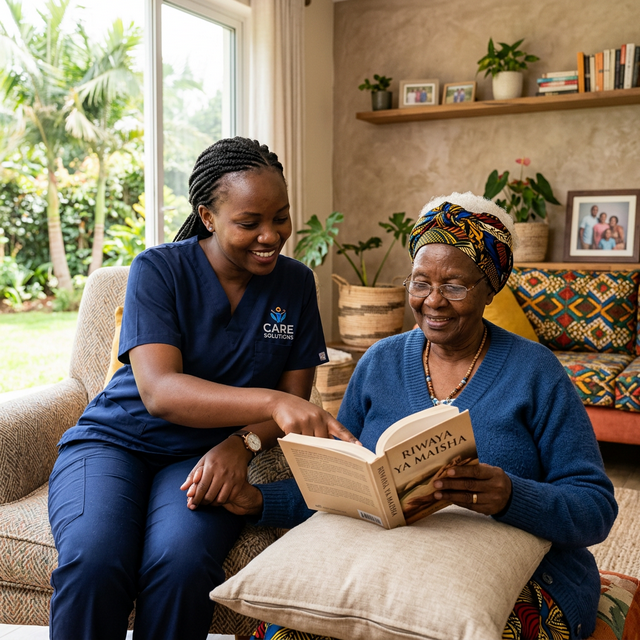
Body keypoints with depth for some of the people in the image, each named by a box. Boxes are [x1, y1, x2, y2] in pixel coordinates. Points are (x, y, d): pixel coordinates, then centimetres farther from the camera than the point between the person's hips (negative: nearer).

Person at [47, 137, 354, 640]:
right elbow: (159, 391, -23)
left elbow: (295, 394, 4)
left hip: (205, 457, 2)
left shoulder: (296, 283, 3)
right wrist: (271, 401, -38)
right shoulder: (158, 270, -9)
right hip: (114, 440, -1)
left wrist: (241, 444, -18)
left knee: (181, 564, -29)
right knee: (93, 561, -31)